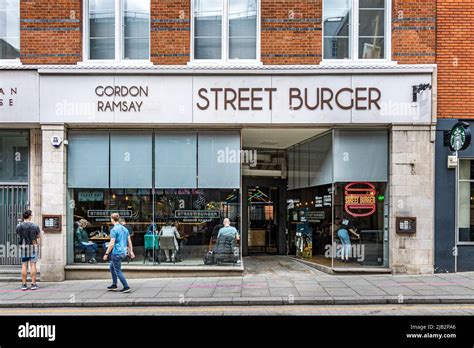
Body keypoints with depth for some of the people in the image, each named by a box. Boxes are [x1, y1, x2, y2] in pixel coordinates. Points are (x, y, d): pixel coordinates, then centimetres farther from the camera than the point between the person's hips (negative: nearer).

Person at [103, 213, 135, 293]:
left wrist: (106, 254, -11)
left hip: (116, 253, -8)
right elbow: (129, 241, 11)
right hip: (123, 252, 8)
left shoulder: (114, 230, -14)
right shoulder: (125, 229, 10)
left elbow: (112, 244, -18)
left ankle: (126, 287, -1)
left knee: (118, 271, 0)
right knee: (111, 267, 23)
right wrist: (131, 252, 15)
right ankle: (114, 285, 27)